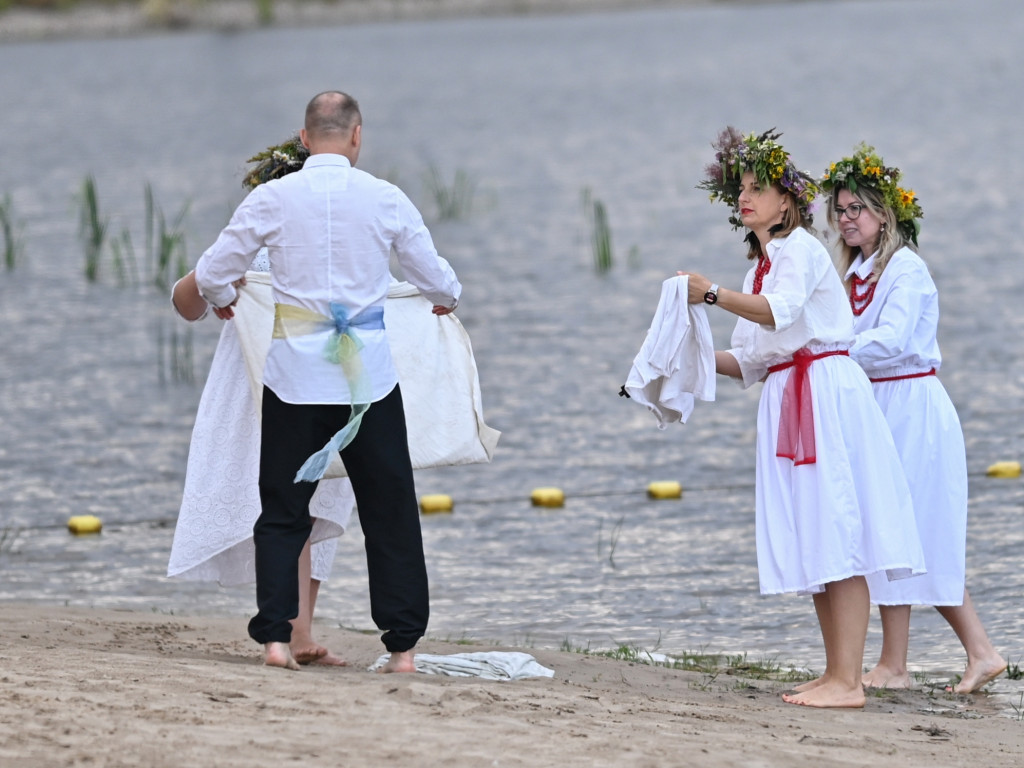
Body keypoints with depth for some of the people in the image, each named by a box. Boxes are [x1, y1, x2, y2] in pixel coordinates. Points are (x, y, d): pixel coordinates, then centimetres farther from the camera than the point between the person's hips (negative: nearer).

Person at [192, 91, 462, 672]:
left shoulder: (272, 198, -3)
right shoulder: (386, 199, -2)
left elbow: (211, 275, 4)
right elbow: (434, 277, 8)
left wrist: (222, 298, 28)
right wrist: (449, 296, 32)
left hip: (296, 372, 0)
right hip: (369, 373, 0)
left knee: (283, 511, 8)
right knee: (390, 511, 9)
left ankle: (275, 636, -4)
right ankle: (404, 645, 9)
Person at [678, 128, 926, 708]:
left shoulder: (800, 249, -5)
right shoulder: (761, 268, 22)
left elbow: (780, 311, -25)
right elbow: (751, 362, 21)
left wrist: (713, 294, -33)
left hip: (827, 392, -10)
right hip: (788, 400, 10)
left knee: (837, 538, -12)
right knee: (811, 546, 8)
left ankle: (848, 682, -16)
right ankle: (836, 675, 11)